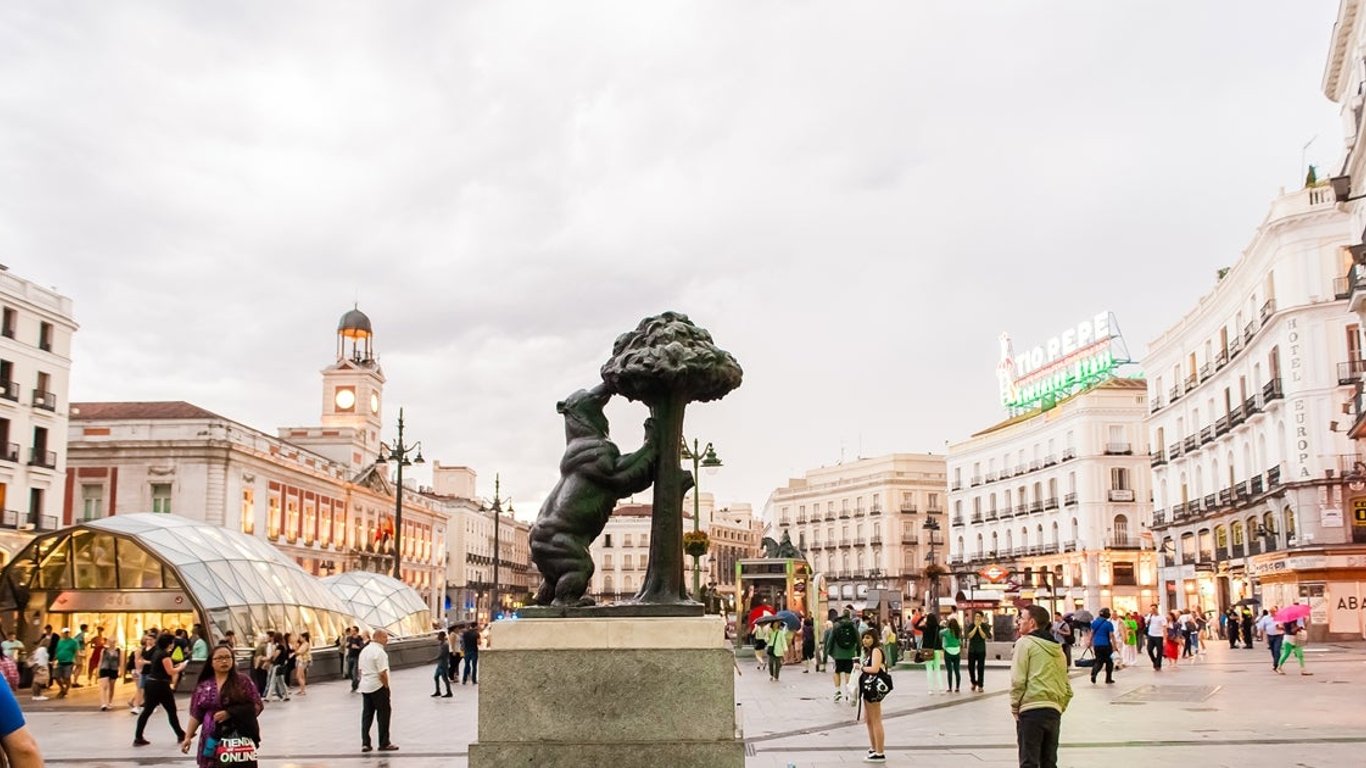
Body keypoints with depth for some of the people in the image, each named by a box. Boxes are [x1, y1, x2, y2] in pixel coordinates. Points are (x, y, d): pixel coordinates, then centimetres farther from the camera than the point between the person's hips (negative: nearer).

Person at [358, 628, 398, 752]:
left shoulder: (364, 650, 11)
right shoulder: (379, 652, -17)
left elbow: (359, 670, 16)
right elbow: (382, 673, -21)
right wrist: (386, 686, -10)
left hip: (365, 686, 8)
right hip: (378, 687, -8)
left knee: (367, 714, 11)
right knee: (383, 714, 2)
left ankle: (365, 743, 11)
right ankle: (384, 743, 6)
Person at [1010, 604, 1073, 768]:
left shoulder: (1025, 643, -2)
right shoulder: (1058, 649, 19)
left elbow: (1018, 681, -9)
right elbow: (1068, 689, 17)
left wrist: (1015, 709, -1)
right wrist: (1059, 708, 20)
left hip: (1031, 710, -7)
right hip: (1054, 712, 7)